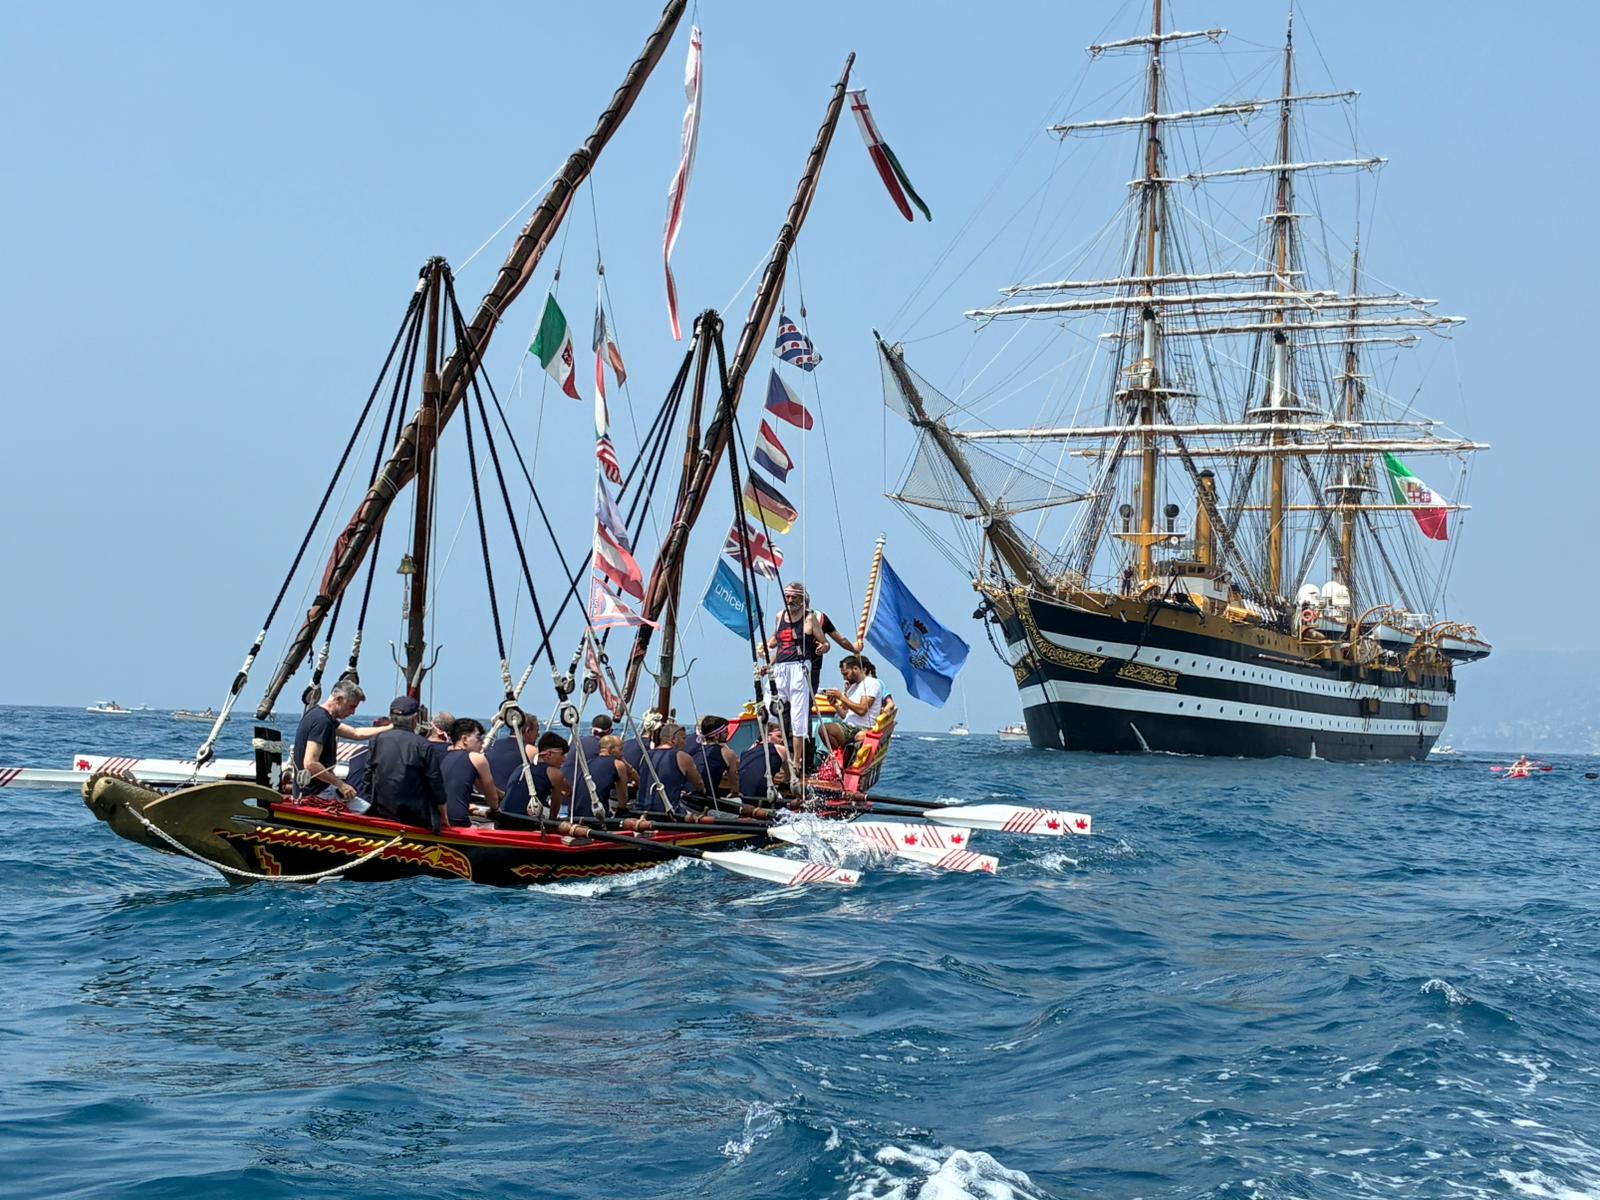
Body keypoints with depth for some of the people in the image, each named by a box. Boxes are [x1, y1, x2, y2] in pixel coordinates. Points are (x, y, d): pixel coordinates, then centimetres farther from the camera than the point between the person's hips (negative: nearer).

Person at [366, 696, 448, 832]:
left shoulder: (377, 740, 2)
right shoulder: (422, 745, -9)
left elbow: (368, 775, 9)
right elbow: (436, 783, -5)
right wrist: (443, 817, 6)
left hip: (383, 813, 5)